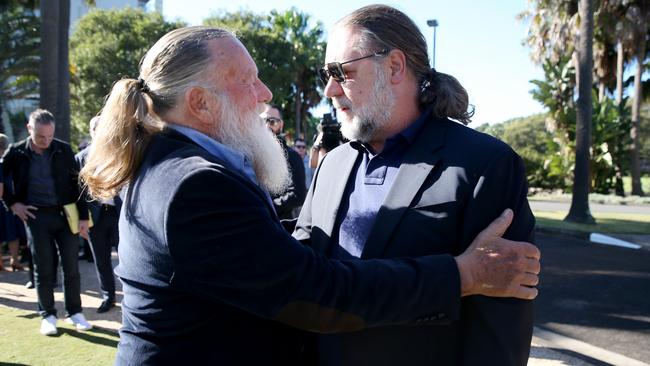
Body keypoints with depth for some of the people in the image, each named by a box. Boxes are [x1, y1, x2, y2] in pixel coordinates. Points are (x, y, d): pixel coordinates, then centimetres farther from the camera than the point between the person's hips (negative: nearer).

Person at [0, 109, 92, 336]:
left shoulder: (63, 150, -2)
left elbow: (77, 183, 1)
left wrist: (83, 216, -2)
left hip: (66, 213, 1)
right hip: (36, 216, 0)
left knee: (71, 267, 5)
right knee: (43, 269, 6)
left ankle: (74, 312, 18)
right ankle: (47, 315, 19)